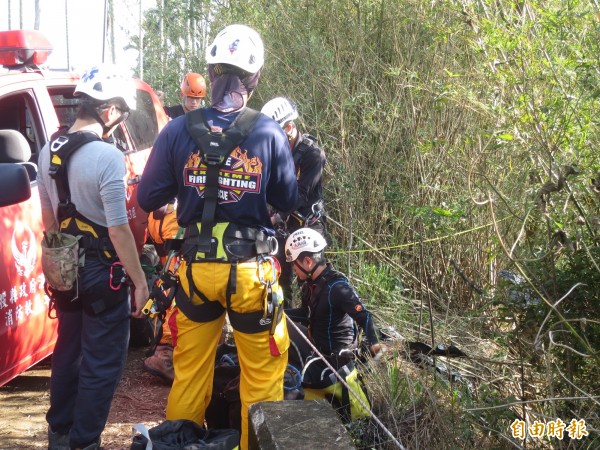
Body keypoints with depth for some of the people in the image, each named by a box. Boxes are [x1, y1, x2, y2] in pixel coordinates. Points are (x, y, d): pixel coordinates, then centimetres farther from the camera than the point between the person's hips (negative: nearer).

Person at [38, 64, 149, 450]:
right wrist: (140, 280, -14)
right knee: (103, 364, 4)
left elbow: (48, 217, 13)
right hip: (102, 272, -8)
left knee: (68, 352, 21)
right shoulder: (108, 157, -21)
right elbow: (118, 229, -21)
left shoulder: (49, 151, 3)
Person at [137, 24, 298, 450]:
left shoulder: (178, 131, -7)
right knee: (262, 373, 13)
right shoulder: (269, 133, -9)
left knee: (190, 370, 17)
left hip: (197, 267, 2)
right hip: (251, 269, -2)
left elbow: (148, 198, 0)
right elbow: (288, 201, 0)